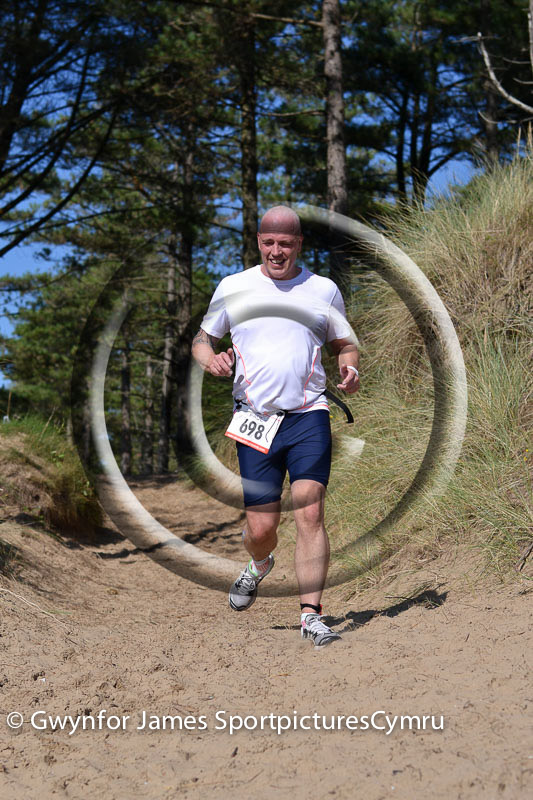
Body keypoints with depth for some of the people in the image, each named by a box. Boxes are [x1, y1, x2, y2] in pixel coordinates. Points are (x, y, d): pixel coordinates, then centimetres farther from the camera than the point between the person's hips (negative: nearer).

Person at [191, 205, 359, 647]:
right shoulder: (233, 287, 8)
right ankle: (260, 565, 39)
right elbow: (202, 338, 15)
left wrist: (350, 368, -4)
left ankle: (311, 614, -3)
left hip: (309, 416, 0)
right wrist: (211, 358, -8)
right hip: (255, 419, 1)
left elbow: (345, 344, 18)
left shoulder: (324, 290, 8)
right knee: (261, 528, 3)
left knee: (310, 515, -12)